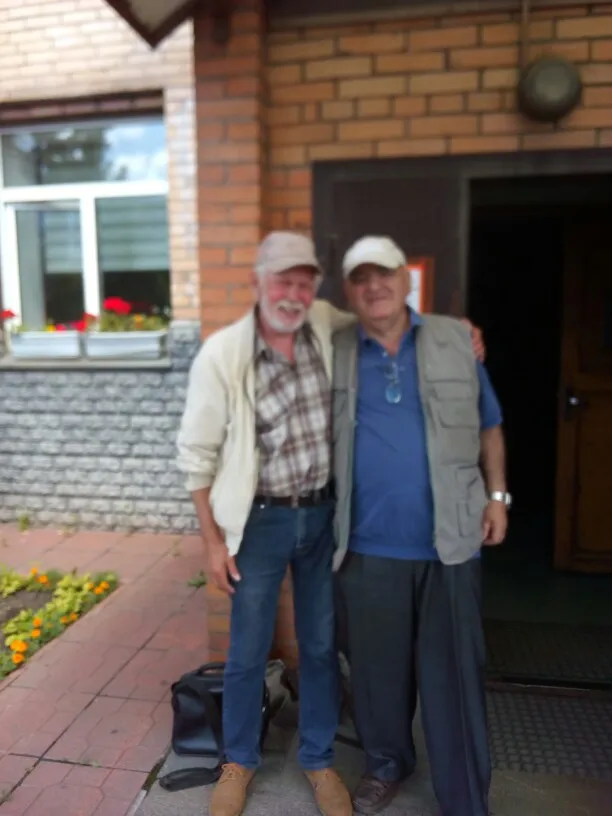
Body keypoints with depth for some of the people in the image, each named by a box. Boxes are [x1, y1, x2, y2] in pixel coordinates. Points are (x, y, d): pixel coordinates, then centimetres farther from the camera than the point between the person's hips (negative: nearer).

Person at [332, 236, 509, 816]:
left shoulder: (456, 340, 4)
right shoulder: (333, 354, 3)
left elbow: (488, 426, 10)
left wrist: (497, 495, 3)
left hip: (449, 539, 0)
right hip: (367, 545, 1)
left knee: (453, 672, 10)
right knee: (377, 665, 16)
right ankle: (386, 763, 42)